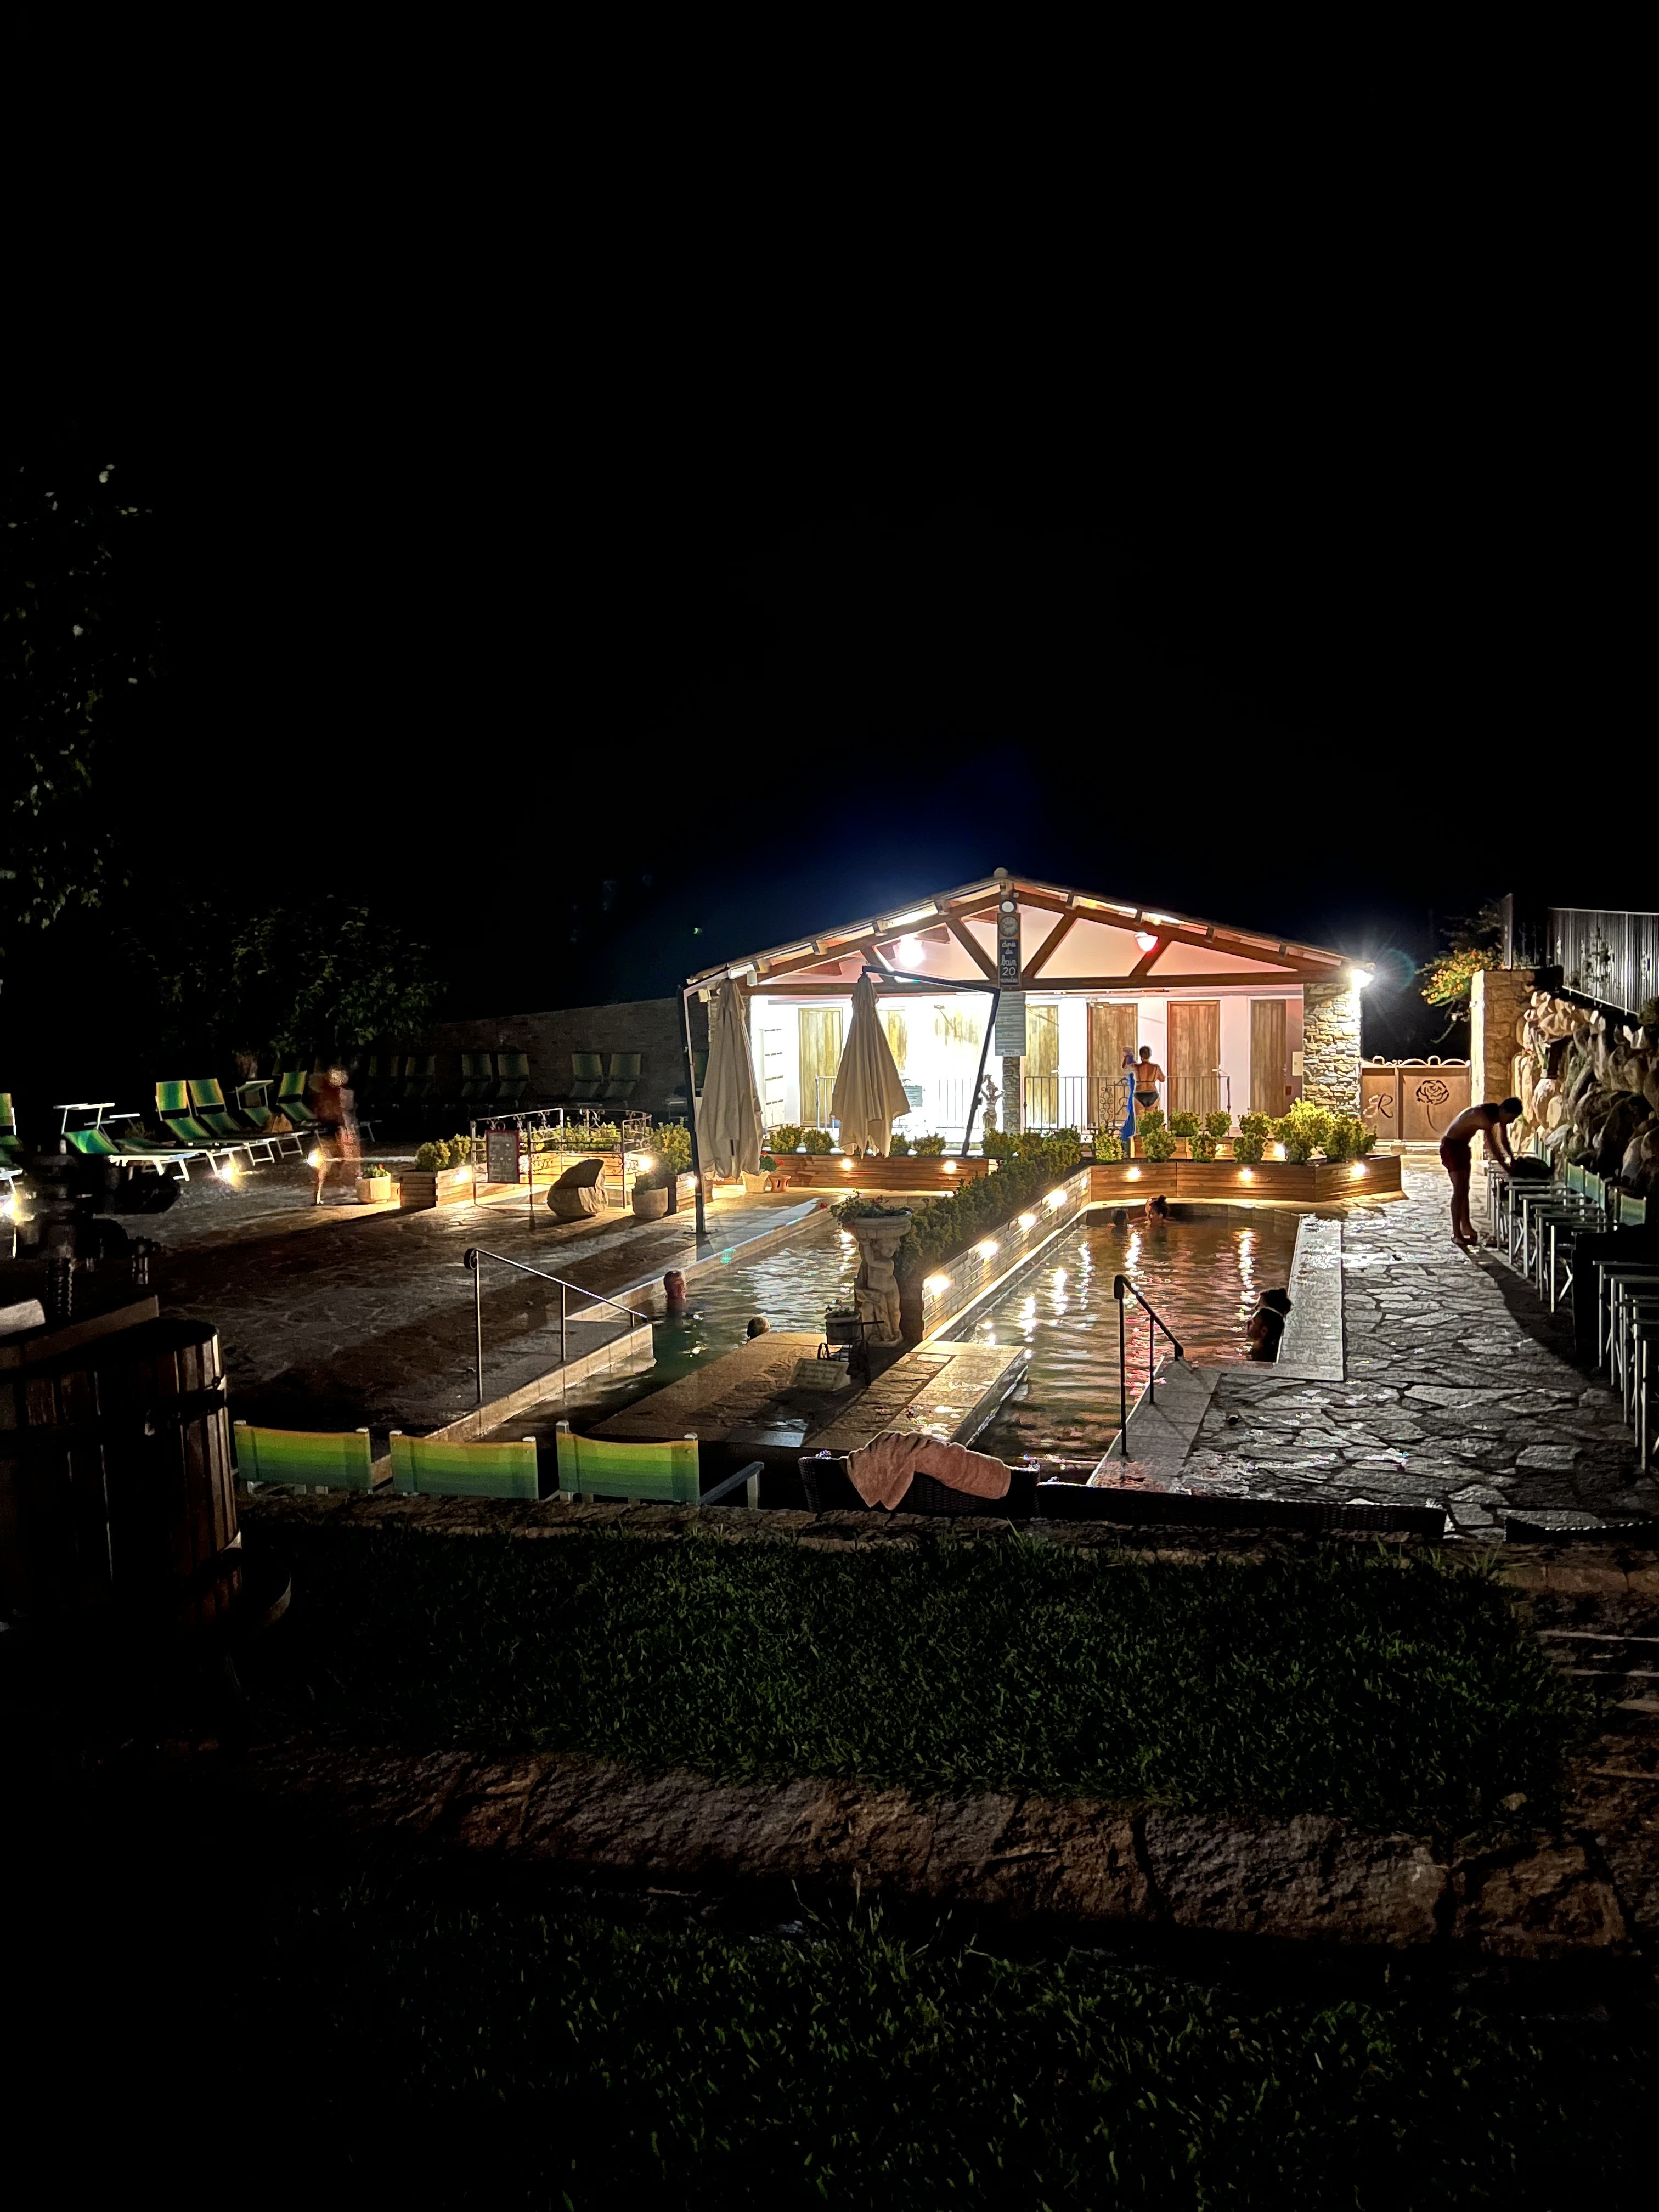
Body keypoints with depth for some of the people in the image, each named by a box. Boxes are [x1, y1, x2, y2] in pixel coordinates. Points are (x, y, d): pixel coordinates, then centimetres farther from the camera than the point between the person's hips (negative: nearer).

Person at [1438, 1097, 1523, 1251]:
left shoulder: (1499, 1114, -3)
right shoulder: (1485, 1117, -31)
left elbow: (1504, 1140, 9)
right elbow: (1493, 1148, -30)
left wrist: (1512, 1159, -1)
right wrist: (1509, 1170, -25)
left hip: (1463, 1146, 10)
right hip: (1451, 1145, -10)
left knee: (1465, 1189, 16)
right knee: (1459, 1191, -13)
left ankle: (1466, 1226, 28)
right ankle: (1456, 1234, -12)